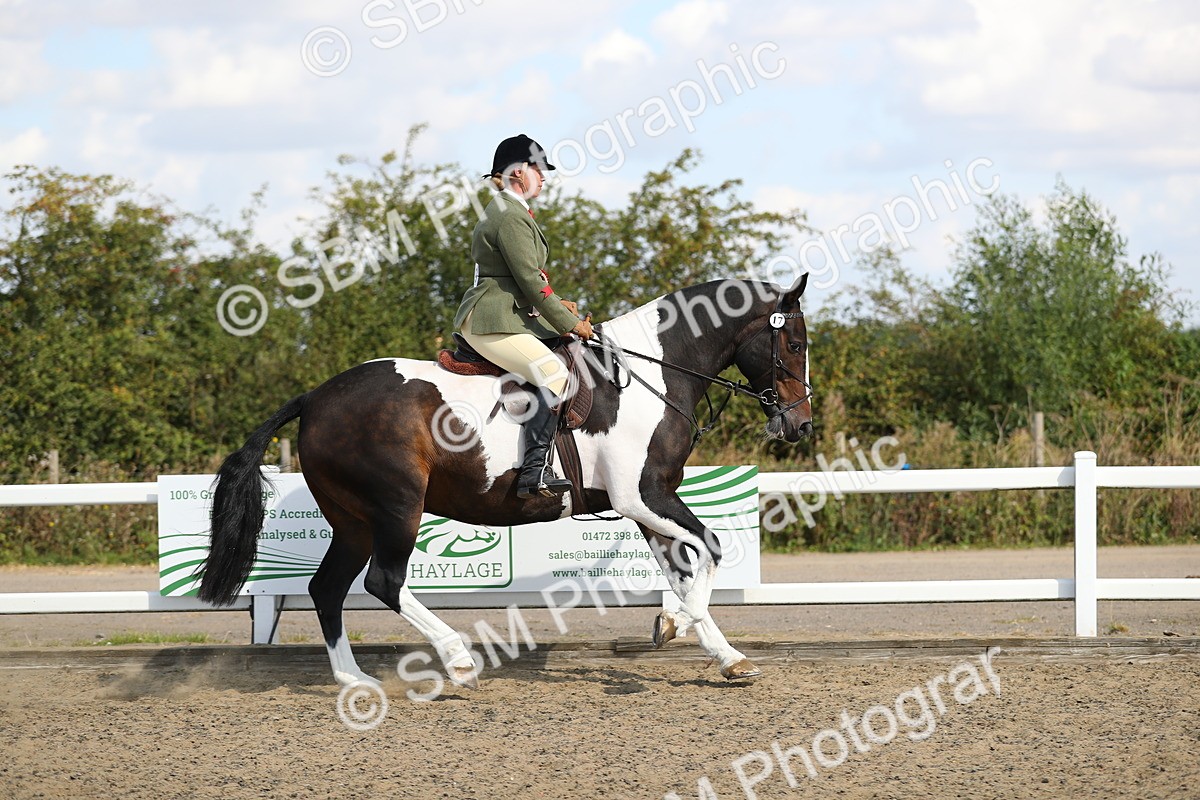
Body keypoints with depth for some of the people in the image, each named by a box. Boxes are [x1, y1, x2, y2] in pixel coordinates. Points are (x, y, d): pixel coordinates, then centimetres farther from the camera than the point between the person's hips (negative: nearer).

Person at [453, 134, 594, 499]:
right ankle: (535, 472, -34)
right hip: (492, 321, -11)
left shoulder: (503, 211, 21)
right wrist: (570, 323, -11)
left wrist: (555, 304, 16)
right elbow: (529, 279, -17)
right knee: (553, 373, -26)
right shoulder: (511, 216, -13)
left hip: (510, 315, 11)